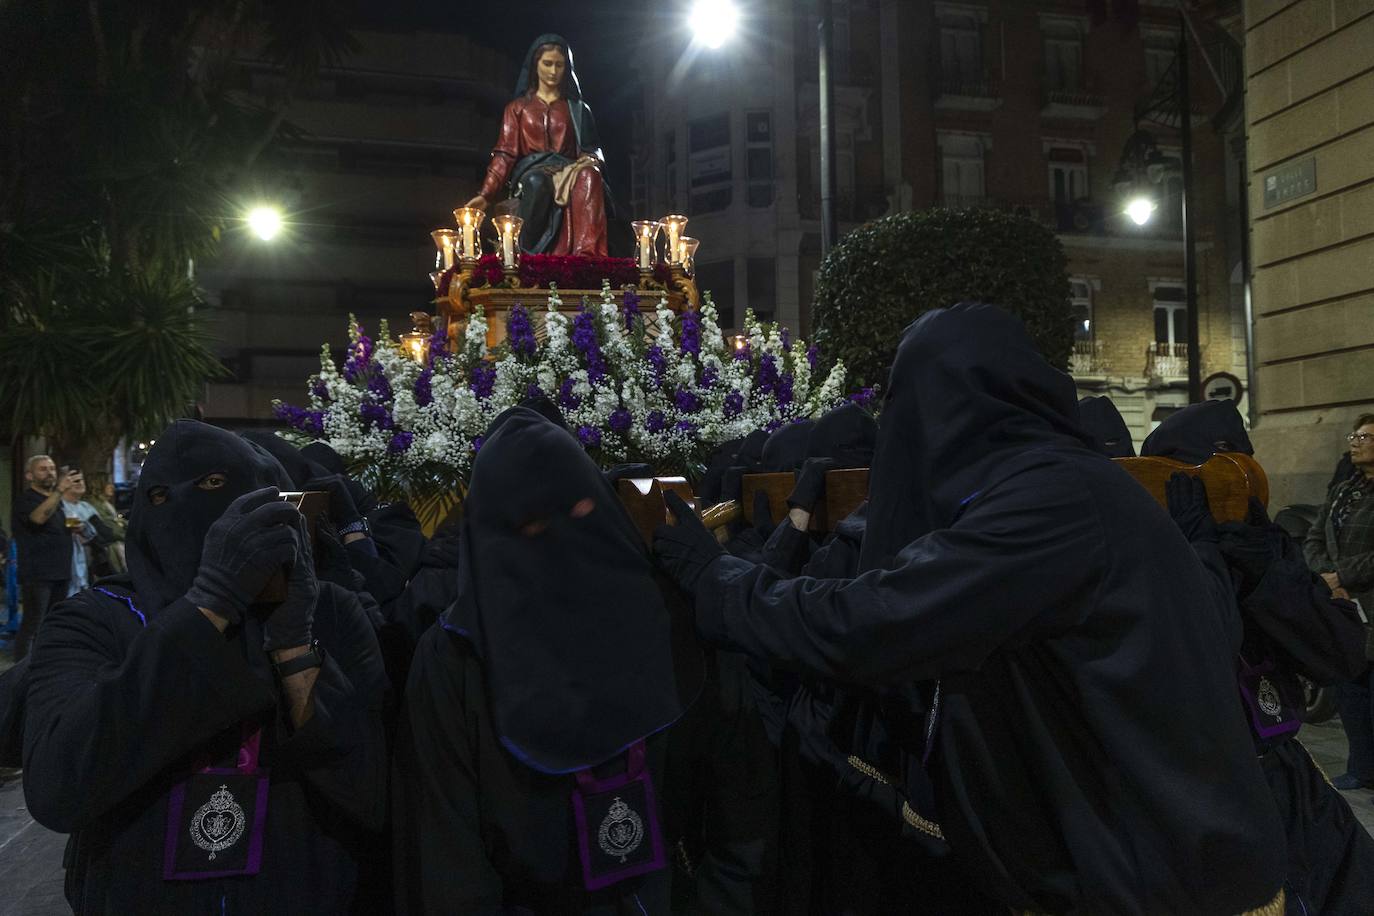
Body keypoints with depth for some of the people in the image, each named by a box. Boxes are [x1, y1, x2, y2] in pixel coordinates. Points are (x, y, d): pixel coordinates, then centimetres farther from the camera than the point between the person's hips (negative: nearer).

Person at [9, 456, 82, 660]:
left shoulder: (55, 499, 18)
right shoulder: (25, 499, -7)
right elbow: (39, 517, -29)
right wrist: (60, 490, -39)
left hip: (60, 573, 8)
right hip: (37, 574, -8)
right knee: (32, 626, -10)